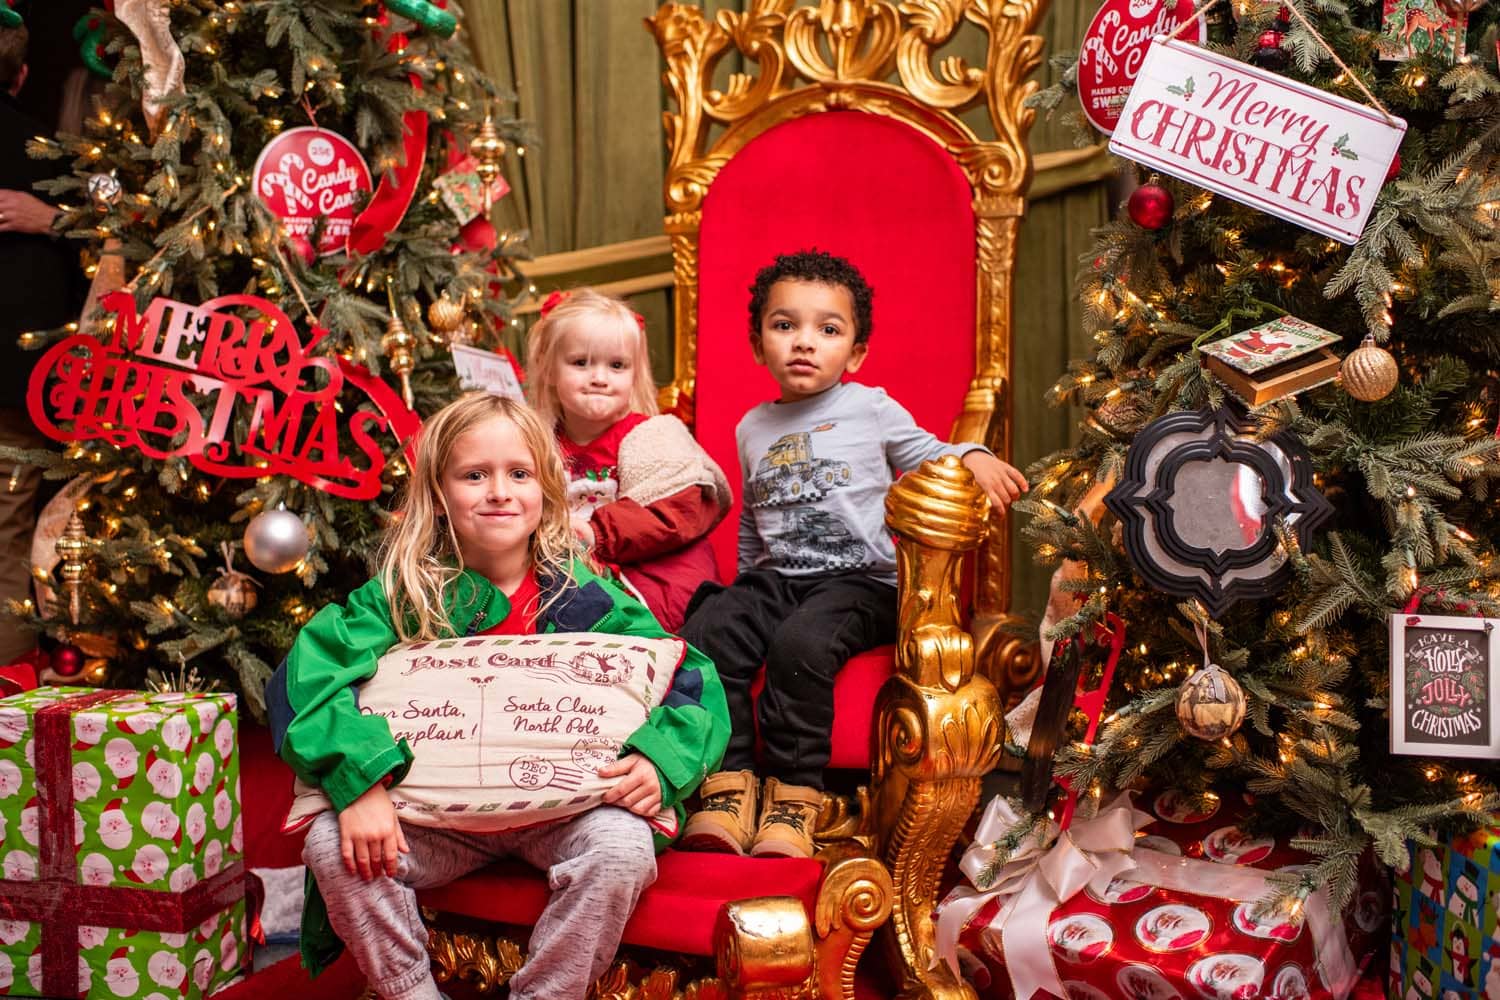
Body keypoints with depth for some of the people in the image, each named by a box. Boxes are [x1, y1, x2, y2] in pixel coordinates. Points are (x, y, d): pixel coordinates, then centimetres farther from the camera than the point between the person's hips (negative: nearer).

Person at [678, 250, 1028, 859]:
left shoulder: (871, 408, 6)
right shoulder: (752, 429, 18)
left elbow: (929, 457, 14)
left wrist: (974, 457, -7)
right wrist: (747, 587, 22)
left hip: (863, 582, -4)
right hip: (778, 580, 4)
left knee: (802, 642, -35)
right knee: (706, 631, -25)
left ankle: (793, 798, -22)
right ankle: (729, 785, -18)